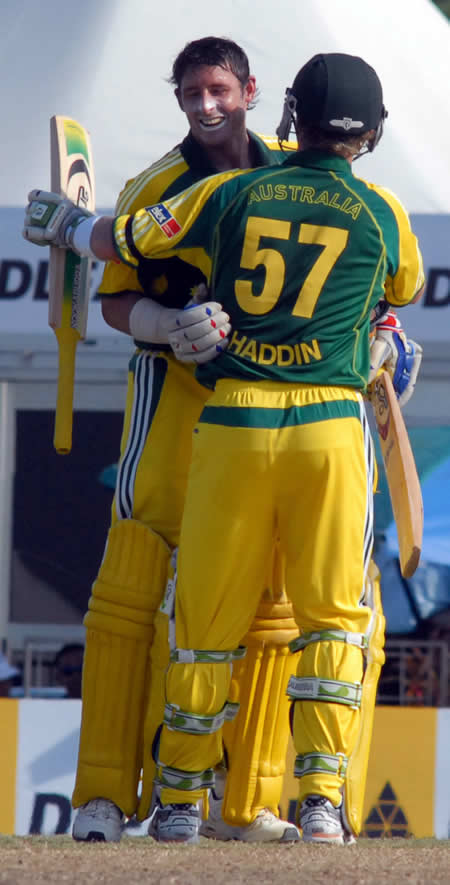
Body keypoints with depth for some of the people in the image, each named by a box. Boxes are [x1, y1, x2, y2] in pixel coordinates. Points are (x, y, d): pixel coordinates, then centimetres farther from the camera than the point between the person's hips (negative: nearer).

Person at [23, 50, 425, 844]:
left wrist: (65, 226, 32)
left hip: (232, 423, 1)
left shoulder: (231, 195, 5)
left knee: (206, 615, 10)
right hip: (329, 424, -1)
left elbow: (117, 241, 11)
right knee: (334, 615, 5)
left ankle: (180, 798, 18)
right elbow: (407, 290, 25)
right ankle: (324, 796, -7)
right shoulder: (381, 213, 4)